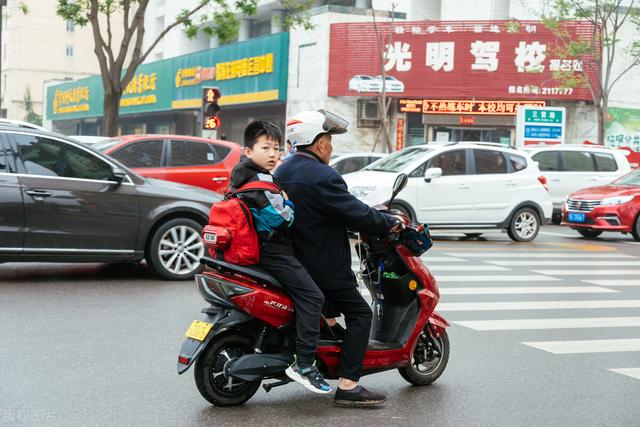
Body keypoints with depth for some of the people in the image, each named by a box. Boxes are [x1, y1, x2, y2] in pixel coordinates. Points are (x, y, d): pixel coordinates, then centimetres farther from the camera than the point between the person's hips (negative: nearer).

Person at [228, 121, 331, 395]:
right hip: (272, 251, -11)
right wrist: (289, 204, -2)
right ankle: (304, 364, -23)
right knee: (311, 296, -20)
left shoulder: (243, 176, 16)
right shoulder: (261, 181, -15)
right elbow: (279, 216, -21)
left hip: (256, 247, 11)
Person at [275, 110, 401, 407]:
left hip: (292, 258, 9)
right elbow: (356, 214, -21)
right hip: (324, 267, -9)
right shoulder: (323, 177, -20)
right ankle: (348, 385, -9)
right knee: (360, 314, -4)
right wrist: (390, 223, -5)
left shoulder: (281, 173, 10)